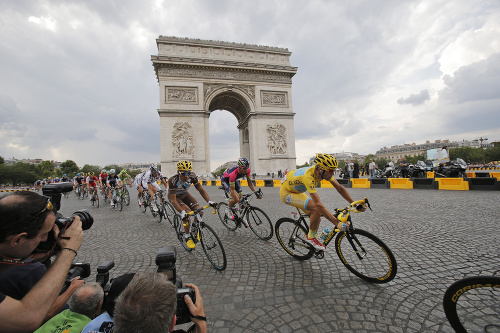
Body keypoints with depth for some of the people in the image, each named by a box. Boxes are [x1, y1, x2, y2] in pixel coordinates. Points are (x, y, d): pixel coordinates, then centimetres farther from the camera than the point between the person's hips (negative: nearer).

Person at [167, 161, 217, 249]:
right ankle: (187, 236, -11)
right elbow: (173, 200, -36)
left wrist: (209, 201, -33)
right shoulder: (172, 180, -36)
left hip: (184, 194, 4)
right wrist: (182, 212, -48)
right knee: (187, 211, -29)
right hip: (174, 196, -4)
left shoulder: (192, 176, -26)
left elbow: (201, 190, -20)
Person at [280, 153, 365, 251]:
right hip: (286, 192, -8)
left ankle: (313, 239, 26)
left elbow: (339, 188, -7)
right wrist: (337, 223, -42)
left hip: (297, 192, 8)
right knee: (316, 208, -26)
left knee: (317, 218, 2)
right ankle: (311, 237, -6)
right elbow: (319, 204, -42)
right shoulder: (308, 176, -39)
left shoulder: (323, 171, -16)